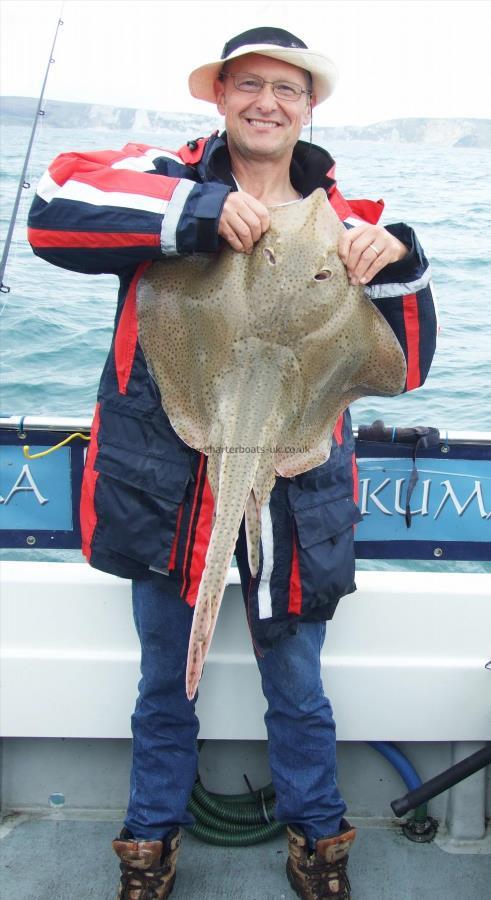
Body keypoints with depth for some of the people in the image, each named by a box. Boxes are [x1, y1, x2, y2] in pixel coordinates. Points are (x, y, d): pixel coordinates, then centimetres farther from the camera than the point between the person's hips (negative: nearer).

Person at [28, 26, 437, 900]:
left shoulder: (342, 224, 3)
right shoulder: (167, 178, -2)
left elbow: (400, 366, -3)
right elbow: (55, 208, -21)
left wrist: (399, 266, -20)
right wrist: (199, 211, -30)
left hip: (289, 495, 1)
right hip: (165, 487, 0)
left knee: (298, 689, 15)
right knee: (164, 682, 19)